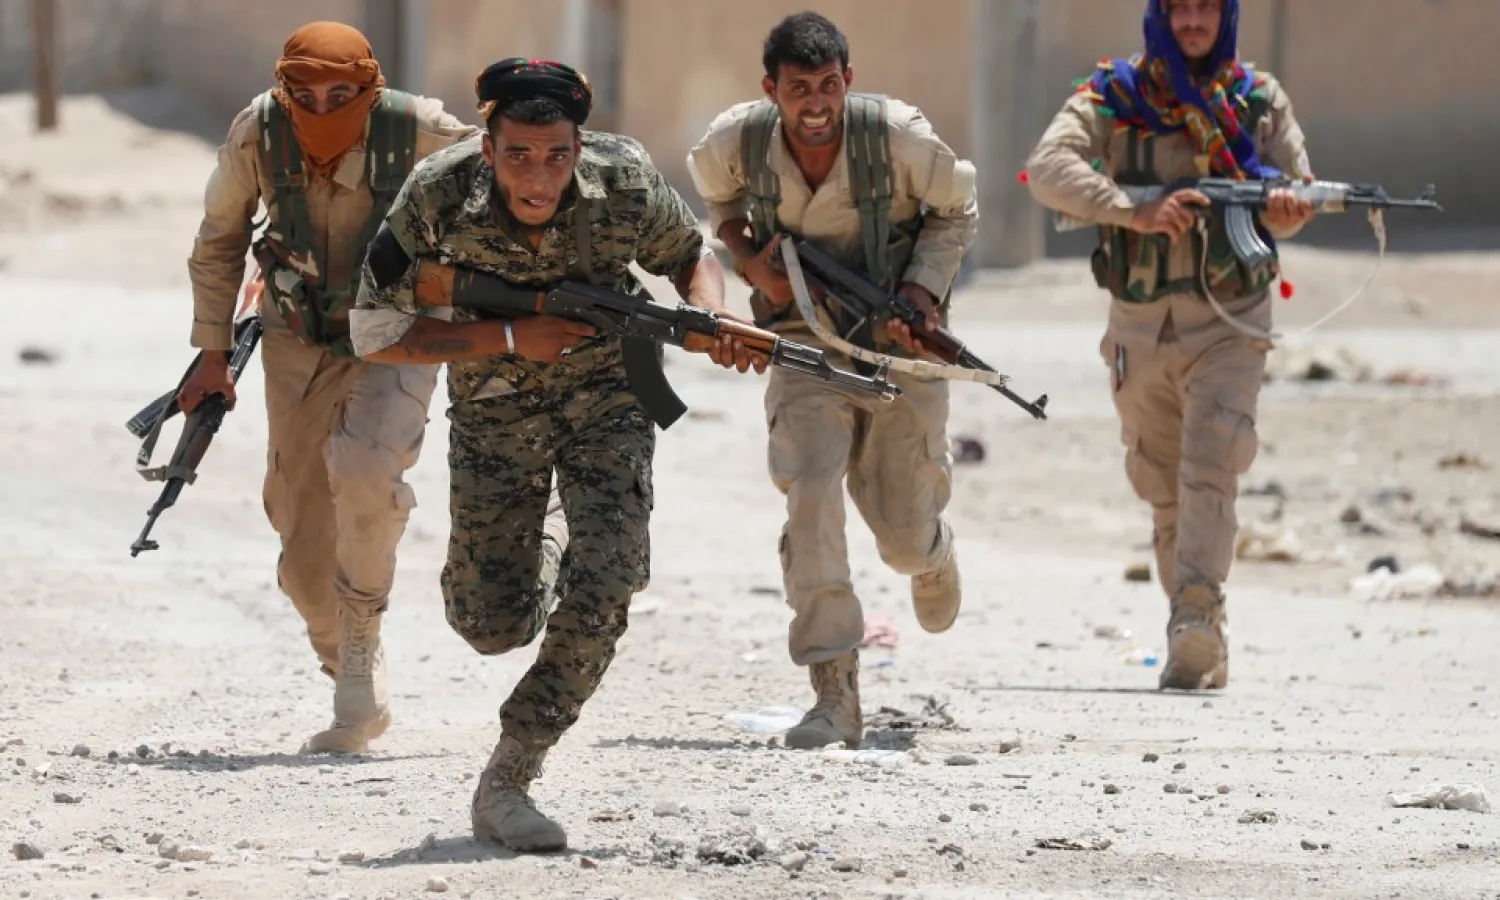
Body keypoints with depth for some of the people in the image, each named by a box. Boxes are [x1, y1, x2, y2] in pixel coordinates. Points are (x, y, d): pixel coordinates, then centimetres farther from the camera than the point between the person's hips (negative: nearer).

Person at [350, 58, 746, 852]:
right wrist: (509, 340, -29)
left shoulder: (623, 182, -21)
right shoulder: (439, 198, -25)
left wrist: (711, 315, -22)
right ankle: (534, 577, 43)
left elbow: (689, 254, 1)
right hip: (493, 413, 0)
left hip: (606, 401, 0)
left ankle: (507, 780, -7)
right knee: (495, 625, 3)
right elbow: (373, 333, -20)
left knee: (604, 590, -19)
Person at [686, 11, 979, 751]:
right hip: (807, 348, 1)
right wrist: (749, 258, -8)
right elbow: (716, 191, 11)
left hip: (900, 346, -1)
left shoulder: (898, 135, -20)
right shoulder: (738, 141, -14)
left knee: (904, 536, 6)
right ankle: (834, 696, -20)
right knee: (810, 496, -23)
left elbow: (956, 211, -1)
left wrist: (921, 291, -16)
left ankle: (934, 552, 49)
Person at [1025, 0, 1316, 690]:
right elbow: (1047, 169, -17)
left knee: (1210, 468, -20)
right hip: (1140, 325, 2)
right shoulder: (1112, 98, -2)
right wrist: (1135, 212, -31)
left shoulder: (1260, 101, 4)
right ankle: (1202, 645, 20)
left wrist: (1286, 212, -19)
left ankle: (1197, 619, -30)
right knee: (1164, 490, 9)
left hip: (1229, 323, -2)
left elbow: (1296, 192, 7)